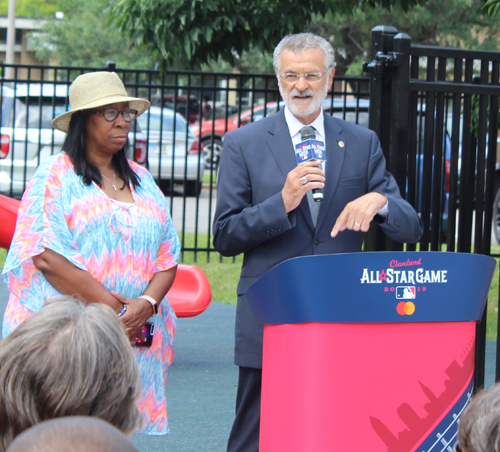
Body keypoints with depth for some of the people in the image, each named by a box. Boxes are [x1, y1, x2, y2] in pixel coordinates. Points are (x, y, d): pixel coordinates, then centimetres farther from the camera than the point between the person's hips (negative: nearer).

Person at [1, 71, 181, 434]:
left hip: (134, 335, 5)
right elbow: (46, 255, -10)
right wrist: (107, 307, -13)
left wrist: (147, 303, -7)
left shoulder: (142, 180, 18)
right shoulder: (55, 175, 1)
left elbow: (168, 256, 14)